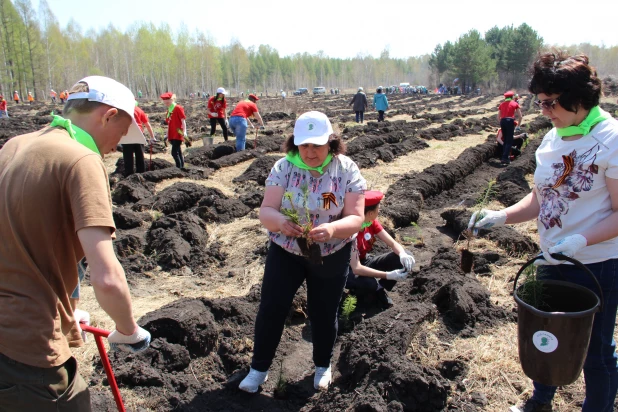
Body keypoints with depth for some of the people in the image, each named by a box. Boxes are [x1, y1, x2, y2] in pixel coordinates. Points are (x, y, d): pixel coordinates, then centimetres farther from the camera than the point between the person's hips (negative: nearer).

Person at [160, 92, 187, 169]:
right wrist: (167, 135, 17)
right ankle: (182, 167, 19)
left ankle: (179, 167, -8)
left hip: (178, 135, -8)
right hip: (172, 135, 8)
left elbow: (183, 121, -10)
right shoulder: (168, 111, 16)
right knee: (178, 152, 12)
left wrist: (184, 132, -19)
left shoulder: (178, 108, -7)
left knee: (174, 152, -14)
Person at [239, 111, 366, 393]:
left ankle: (323, 366, 41)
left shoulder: (347, 170, -14)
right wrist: (279, 221, -38)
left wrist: (333, 228, -40)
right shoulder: (284, 167, -11)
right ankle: (259, 368, 26)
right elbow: (265, 210, -14)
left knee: (323, 314, 13)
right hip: (285, 251, 1)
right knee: (270, 309, 3)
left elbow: (356, 218, -19)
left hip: (331, 256, 0)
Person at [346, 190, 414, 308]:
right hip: (349, 270, -7)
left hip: (365, 262, 7)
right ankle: (377, 289, -2)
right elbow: (356, 269, -38)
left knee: (406, 259, -12)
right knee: (370, 283, -41)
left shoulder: (372, 222, -9)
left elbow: (393, 243, -8)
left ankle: (380, 290, 0)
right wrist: (388, 275, -42)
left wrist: (403, 255, -32)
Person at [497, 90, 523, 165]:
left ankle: (504, 157, 17)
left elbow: (498, 117, 15)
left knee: (505, 140, 16)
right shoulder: (515, 104, 9)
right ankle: (505, 158, -15)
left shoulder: (501, 104, 17)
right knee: (509, 141, -3)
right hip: (510, 121, -4)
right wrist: (518, 125, 18)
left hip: (502, 121, 4)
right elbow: (520, 116, 6)